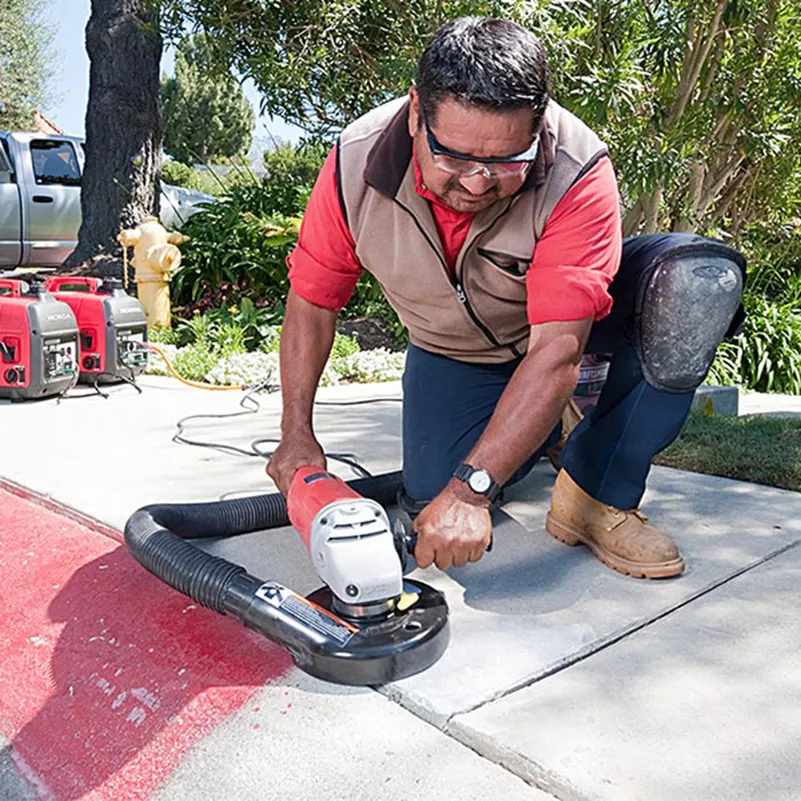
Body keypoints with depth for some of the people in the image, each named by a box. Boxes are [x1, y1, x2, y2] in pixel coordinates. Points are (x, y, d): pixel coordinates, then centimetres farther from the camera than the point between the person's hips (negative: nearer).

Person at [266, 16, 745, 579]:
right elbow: (313, 298, -11)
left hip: (568, 313, -1)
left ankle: (597, 496, -18)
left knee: (698, 281, -30)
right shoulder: (356, 164, -24)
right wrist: (297, 434, -14)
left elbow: (557, 352, -39)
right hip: (452, 351, 2)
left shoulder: (578, 174, -34)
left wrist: (470, 489, -44)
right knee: (432, 496, -18)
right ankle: (540, 422, 15)